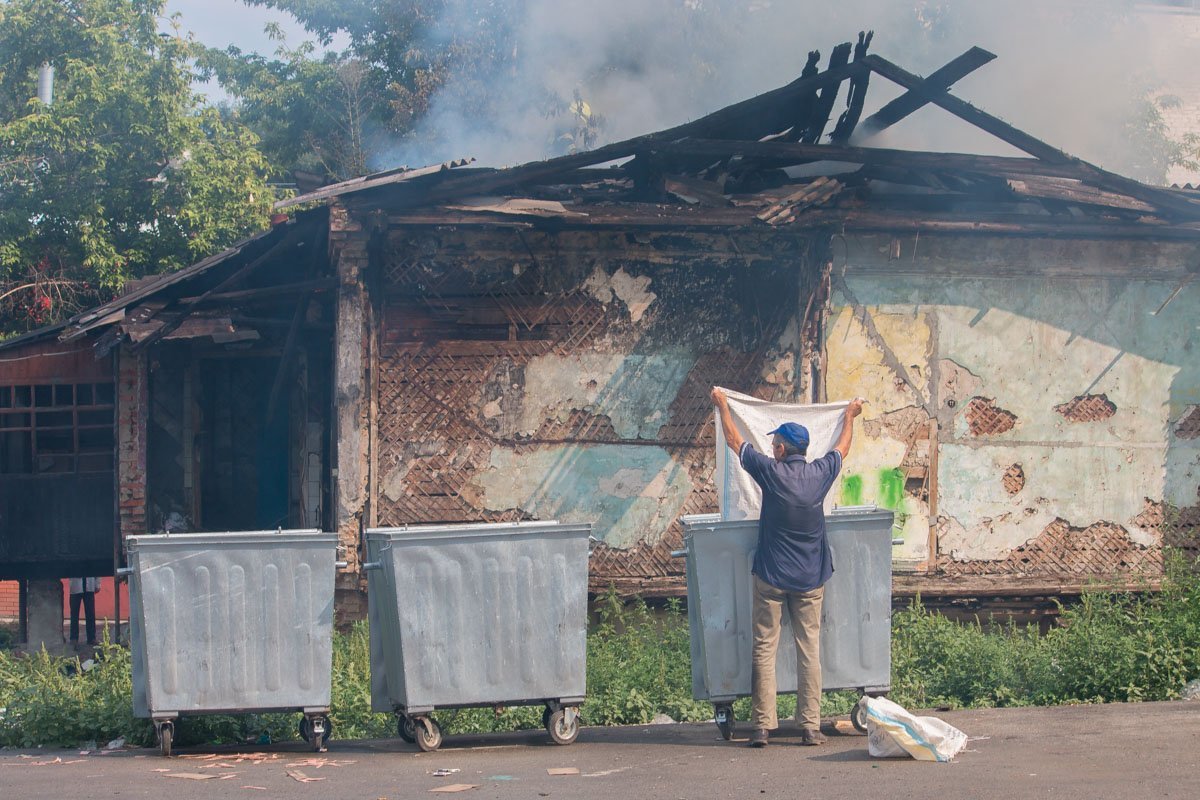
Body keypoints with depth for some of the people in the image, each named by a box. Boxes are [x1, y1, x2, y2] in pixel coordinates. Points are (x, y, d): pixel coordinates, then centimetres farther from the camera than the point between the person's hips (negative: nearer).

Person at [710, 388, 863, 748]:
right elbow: (842, 448, 22)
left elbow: (735, 441, 5)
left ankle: (763, 726, -2)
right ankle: (810, 727, 2)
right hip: (811, 578, 3)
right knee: (809, 650, 3)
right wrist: (850, 416, 40)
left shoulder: (771, 472, -9)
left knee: (764, 649, 1)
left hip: (771, 576, -3)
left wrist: (722, 406, 20)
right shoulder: (820, 473, 0)